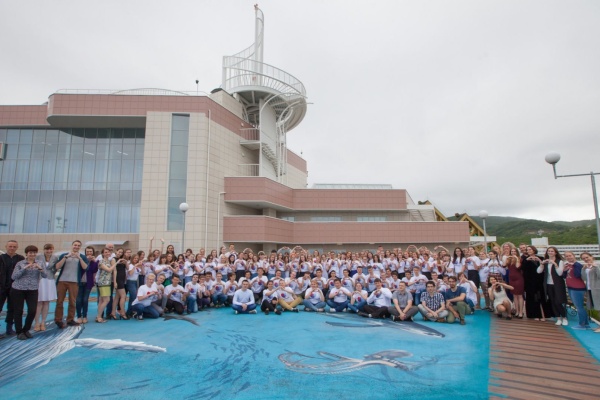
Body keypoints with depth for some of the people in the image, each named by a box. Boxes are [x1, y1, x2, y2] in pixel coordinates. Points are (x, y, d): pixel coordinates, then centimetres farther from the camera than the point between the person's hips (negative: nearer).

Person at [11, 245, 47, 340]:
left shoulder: (39, 263, 6)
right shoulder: (20, 263, 0)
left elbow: (45, 275, -5)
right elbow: (13, 277, -8)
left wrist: (40, 268, -22)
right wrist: (24, 268, -19)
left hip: (32, 290, 1)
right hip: (18, 290, -1)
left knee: (32, 311, -5)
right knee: (18, 311, 4)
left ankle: (26, 330, 17)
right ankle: (19, 332, 19)